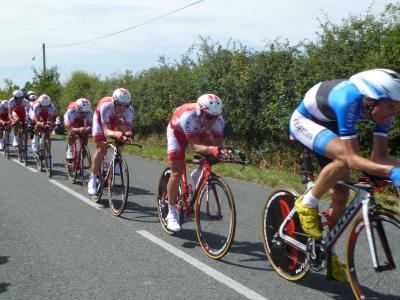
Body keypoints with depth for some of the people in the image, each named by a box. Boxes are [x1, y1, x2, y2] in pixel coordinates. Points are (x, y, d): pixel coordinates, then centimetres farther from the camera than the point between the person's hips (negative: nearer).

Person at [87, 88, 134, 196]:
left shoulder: (129, 110, -33)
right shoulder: (105, 106, -42)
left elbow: (128, 128, -37)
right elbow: (106, 131, -47)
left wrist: (128, 134, -61)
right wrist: (115, 134, -68)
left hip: (115, 119, 3)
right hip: (100, 119, -3)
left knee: (122, 130, -28)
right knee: (101, 149, -13)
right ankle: (93, 179, 1)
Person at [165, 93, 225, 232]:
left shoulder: (218, 120, -32)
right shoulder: (188, 116, -43)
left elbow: (218, 142, -32)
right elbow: (195, 146, -47)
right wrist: (211, 149, -65)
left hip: (199, 131, 4)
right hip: (177, 130, -4)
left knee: (211, 151, -24)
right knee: (177, 173, -8)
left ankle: (199, 174, 5)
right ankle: (171, 213, 5)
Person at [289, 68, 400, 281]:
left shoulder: (382, 107, -19)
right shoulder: (349, 100, -39)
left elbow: (379, 156, -17)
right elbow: (353, 159, -41)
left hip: (328, 127, 7)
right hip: (304, 122, -7)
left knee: (341, 194, 1)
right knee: (344, 158, -35)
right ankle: (307, 204, -13)